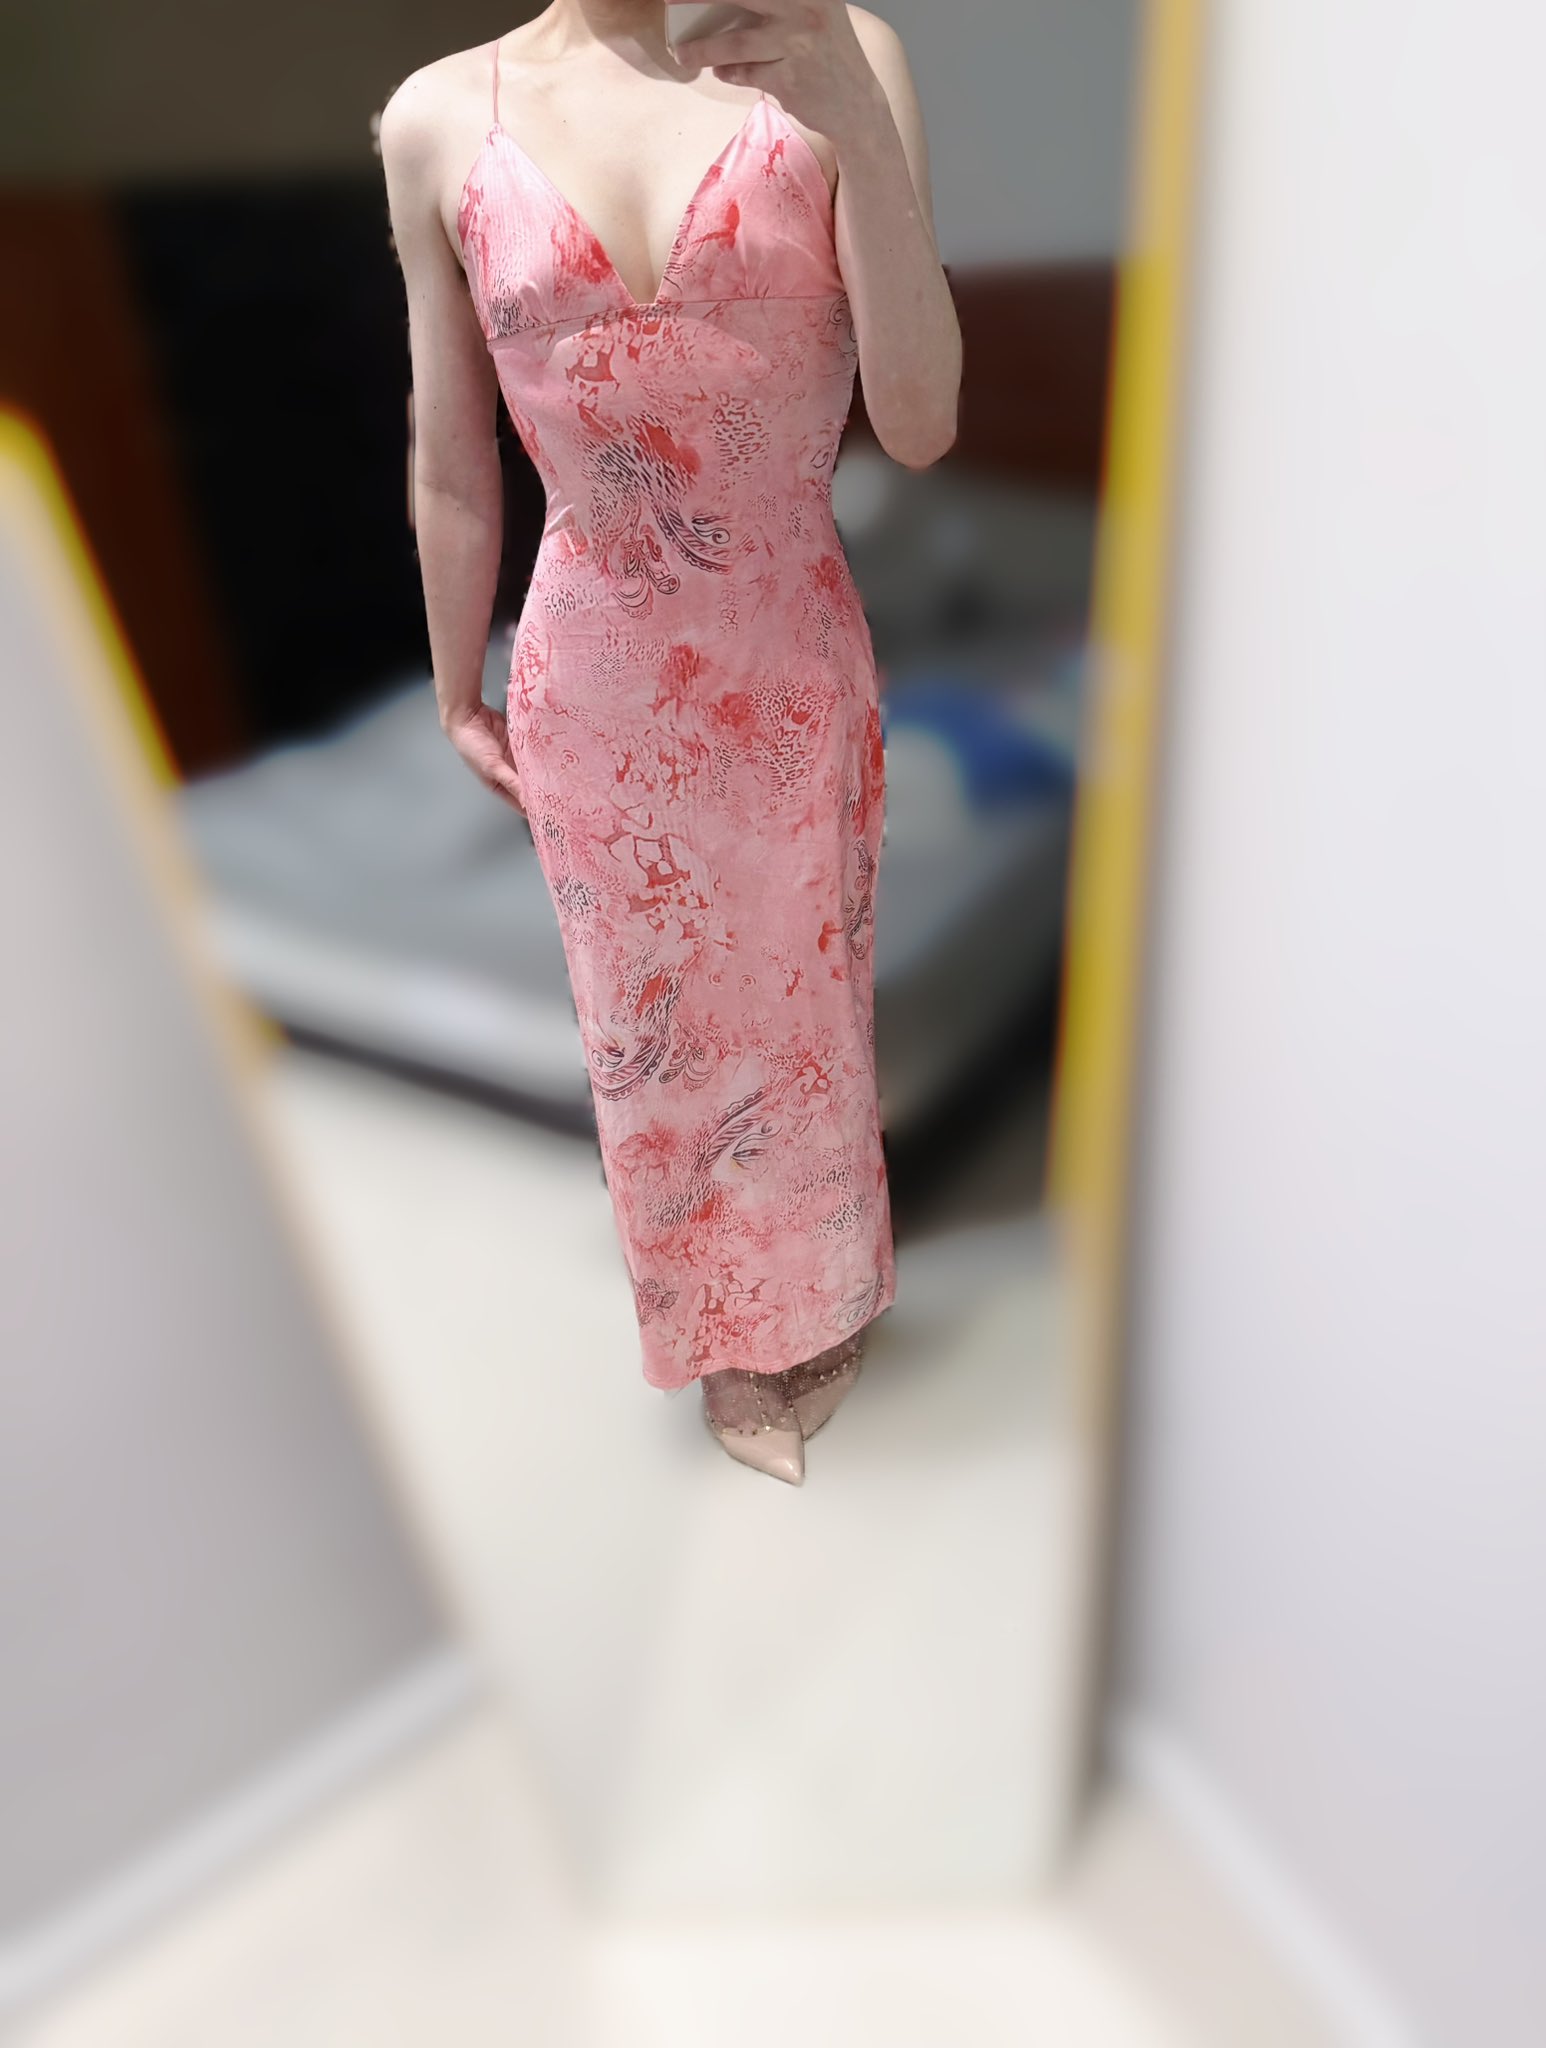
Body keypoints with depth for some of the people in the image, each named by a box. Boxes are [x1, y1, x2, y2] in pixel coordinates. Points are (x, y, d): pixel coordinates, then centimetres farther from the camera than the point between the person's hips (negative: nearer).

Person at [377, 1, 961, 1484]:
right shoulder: (441, 121, -2)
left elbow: (919, 427, -13)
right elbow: (452, 471, 5)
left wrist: (860, 124, -24)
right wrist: (457, 694, 12)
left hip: (798, 676, 0)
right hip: (593, 690, 1)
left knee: (803, 999, 17)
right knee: (655, 1028, 15)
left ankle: (815, 1299, 48)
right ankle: (726, 1329, 45)